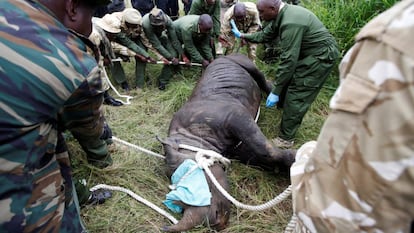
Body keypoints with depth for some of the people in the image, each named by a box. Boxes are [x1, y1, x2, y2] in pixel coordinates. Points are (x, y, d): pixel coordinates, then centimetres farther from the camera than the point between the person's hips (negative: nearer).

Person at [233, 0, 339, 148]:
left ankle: (286, 139, 2)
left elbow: (288, 60, -31)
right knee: (287, 84, 19)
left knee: (296, 97, -8)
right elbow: (264, 35, 17)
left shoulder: (291, 23, -31)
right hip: (307, 53, 10)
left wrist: (275, 91, -27)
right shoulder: (280, 16, 0)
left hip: (321, 56, -10)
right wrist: (243, 36, 21)